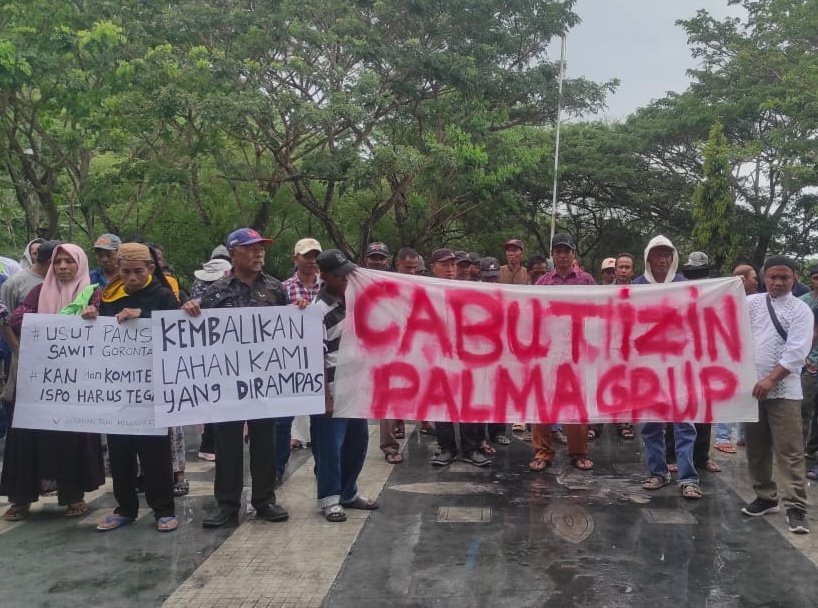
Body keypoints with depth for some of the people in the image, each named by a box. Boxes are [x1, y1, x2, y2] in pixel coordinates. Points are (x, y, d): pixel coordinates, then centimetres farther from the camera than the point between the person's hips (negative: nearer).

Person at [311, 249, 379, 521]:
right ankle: (329, 498, 16)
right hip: (332, 392, -8)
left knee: (357, 442, 15)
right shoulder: (319, 311, -17)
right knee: (330, 447, 2)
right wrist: (325, 396, -18)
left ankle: (348, 492, 30)